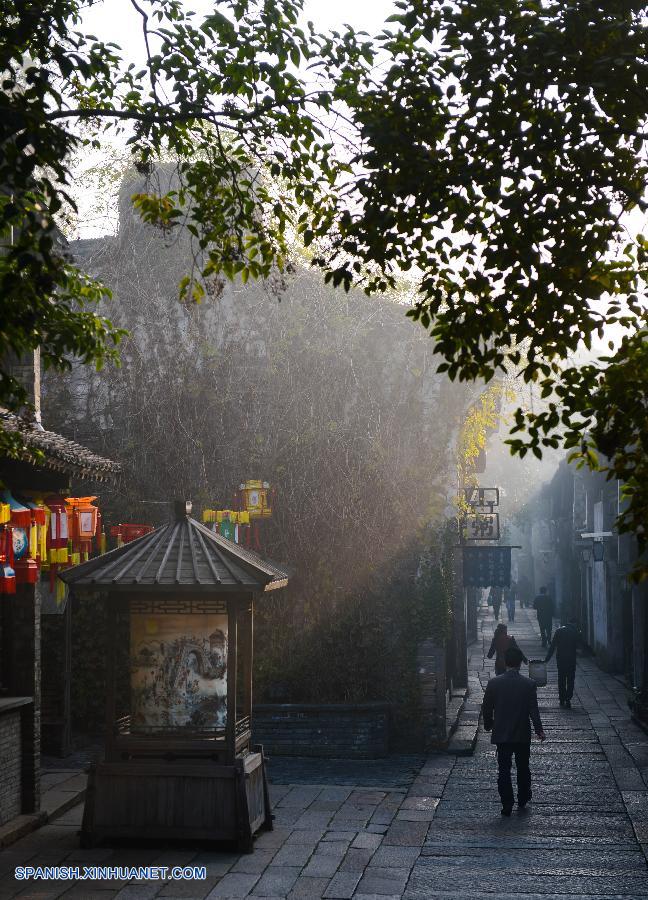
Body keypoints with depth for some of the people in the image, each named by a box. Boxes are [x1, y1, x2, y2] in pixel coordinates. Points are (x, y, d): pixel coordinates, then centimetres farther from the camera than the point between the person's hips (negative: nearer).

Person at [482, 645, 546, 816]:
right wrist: (539, 730, 0)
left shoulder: (493, 683, -8)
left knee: (504, 770, 5)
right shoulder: (529, 684, -11)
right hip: (523, 735, 0)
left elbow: (486, 708, 0)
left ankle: (507, 805, 3)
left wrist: (488, 725, 16)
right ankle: (523, 800, 29)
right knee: (523, 769, 18)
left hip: (501, 735, 0)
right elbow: (534, 710, -10)